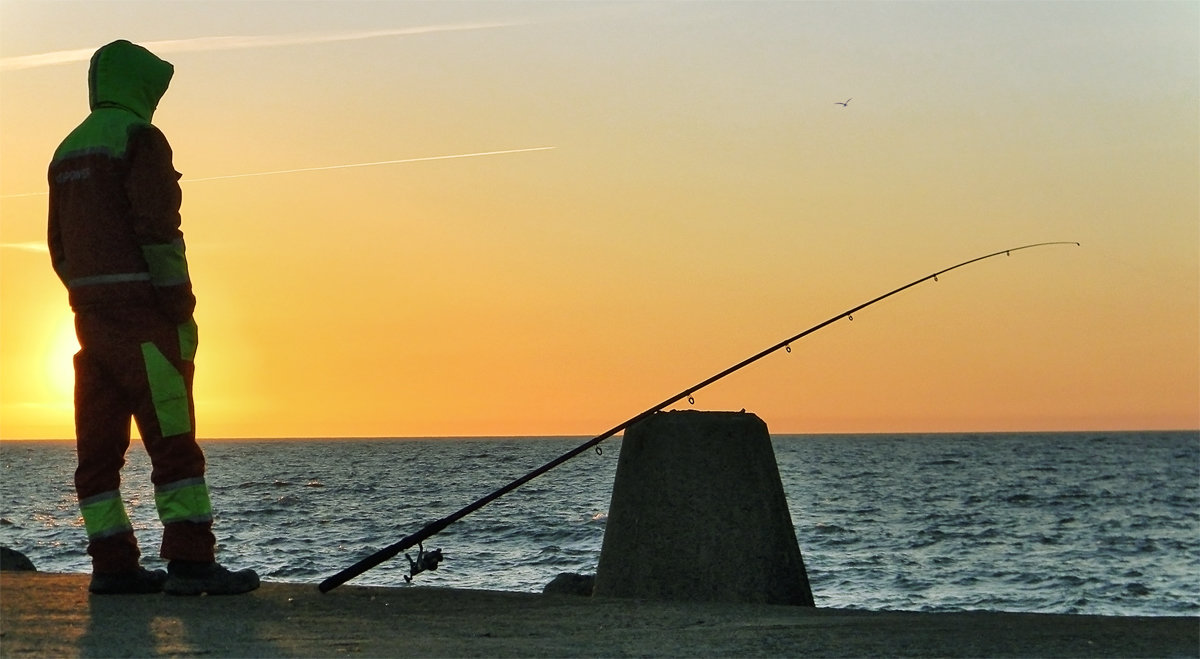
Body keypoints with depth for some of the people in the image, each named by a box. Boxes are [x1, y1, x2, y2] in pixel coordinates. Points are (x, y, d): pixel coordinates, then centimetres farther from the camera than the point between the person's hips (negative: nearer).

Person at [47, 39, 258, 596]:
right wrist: (182, 309, -13)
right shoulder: (138, 137, -7)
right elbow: (158, 229, -15)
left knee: (99, 445, 6)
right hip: (141, 312, -8)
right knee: (172, 440, -8)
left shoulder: (67, 152, 19)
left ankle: (113, 564, 7)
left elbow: (59, 247, 20)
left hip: (90, 315, 8)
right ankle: (190, 561, -11)